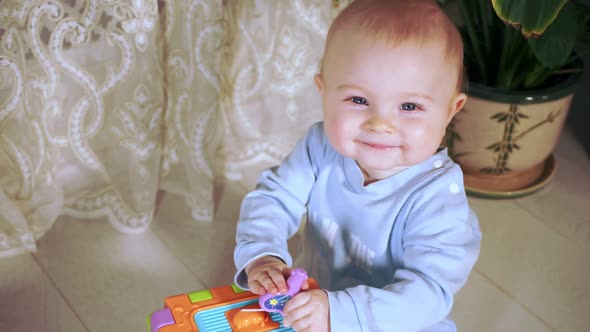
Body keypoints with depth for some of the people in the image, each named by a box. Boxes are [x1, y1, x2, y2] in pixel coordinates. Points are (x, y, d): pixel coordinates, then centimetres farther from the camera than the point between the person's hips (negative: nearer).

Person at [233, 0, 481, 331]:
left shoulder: (437, 196, -29)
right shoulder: (321, 149, -15)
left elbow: (430, 293, -34)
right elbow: (274, 198, -6)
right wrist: (261, 254, -27)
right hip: (316, 297, 3)